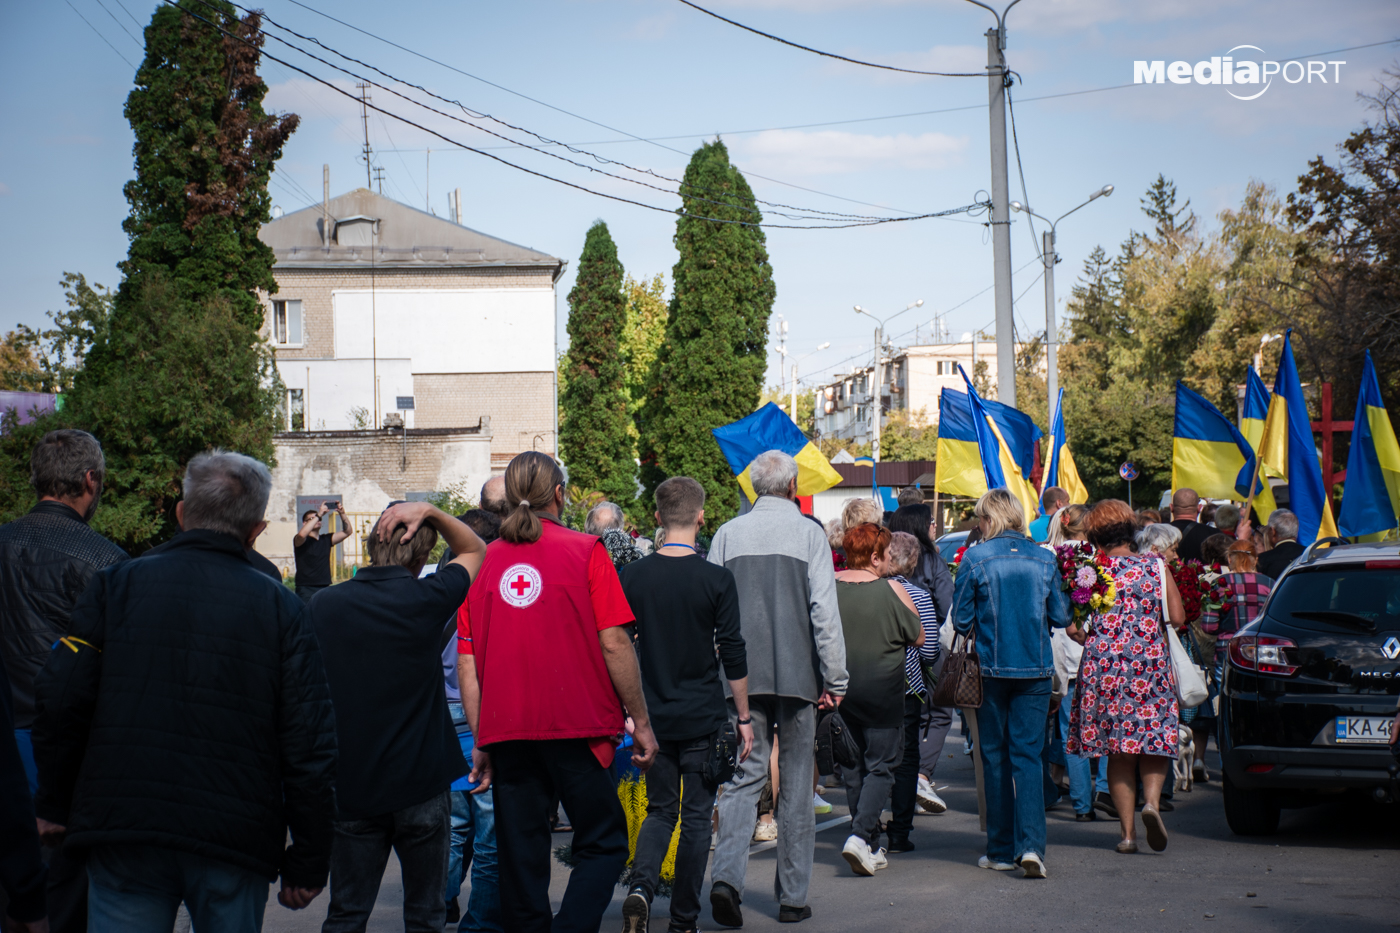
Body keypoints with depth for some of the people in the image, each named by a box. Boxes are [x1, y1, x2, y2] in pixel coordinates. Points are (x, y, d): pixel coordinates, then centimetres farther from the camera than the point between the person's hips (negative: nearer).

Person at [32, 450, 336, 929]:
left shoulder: (118, 583, 2)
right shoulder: (280, 607, 1)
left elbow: (60, 701, -2)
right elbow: (310, 745, -3)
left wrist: (54, 804, 11)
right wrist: (308, 862, 4)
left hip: (122, 835, 0)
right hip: (236, 839, 0)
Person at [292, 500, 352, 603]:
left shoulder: (326, 540, 14)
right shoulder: (300, 540, 0)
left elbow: (347, 532, 10)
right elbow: (302, 534, -24)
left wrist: (342, 515, -6)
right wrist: (319, 515, -21)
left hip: (325, 588, 5)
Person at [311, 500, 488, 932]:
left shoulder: (322, 606, -2)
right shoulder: (425, 600, -10)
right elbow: (475, 551, 9)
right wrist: (430, 512, -2)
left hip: (350, 787, 2)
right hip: (422, 782, -2)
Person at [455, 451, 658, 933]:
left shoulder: (482, 562, 8)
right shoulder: (585, 551, -2)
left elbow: (467, 663, 6)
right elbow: (614, 644, -6)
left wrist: (480, 740, 12)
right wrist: (641, 722, 2)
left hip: (506, 731, 3)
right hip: (576, 728, -3)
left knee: (521, 857, 9)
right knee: (603, 845, 6)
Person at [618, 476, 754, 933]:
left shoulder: (631, 577, -1)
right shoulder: (717, 580, -8)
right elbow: (733, 654, -6)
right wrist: (744, 718, 2)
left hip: (653, 717, 2)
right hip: (704, 717, -2)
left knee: (660, 810, 15)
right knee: (696, 816, 7)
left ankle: (640, 887, -10)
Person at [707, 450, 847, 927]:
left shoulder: (728, 533, 5)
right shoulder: (809, 533, -3)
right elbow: (824, 611, -7)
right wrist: (834, 679, -2)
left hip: (742, 675, 2)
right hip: (796, 675, -2)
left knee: (743, 779, 3)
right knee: (796, 786, 8)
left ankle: (727, 875, -18)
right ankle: (792, 896, 12)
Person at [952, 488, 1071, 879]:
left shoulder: (975, 558, -7)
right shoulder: (1044, 558, 1)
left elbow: (961, 619, -3)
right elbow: (1061, 616, 6)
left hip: (992, 667, -1)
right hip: (1036, 669, 2)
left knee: (995, 756, 9)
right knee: (1028, 754, 3)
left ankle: (1001, 850, 13)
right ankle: (1031, 844, -14)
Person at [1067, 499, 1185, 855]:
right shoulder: (1155, 565, 1)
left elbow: (1073, 627, -6)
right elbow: (1177, 618, 0)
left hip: (1105, 665, 0)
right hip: (1151, 663, 0)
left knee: (1118, 752, 7)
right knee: (1155, 739, 11)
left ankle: (1128, 831, 6)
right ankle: (1152, 800, -16)